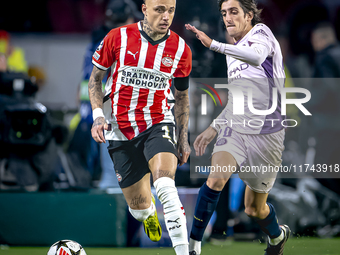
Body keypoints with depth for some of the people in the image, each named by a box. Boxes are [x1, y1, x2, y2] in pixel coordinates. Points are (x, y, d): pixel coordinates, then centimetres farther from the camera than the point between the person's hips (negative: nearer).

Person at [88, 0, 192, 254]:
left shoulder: (181, 49, -1)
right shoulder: (118, 38, -6)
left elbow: (182, 97, 13)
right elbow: (95, 78, 6)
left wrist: (183, 138, 11)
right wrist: (98, 116, -7)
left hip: (158, 123, 0)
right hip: (120, 130, 0)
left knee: (165, 185, -29)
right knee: (139, 206, 6)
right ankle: (149, 212, 45)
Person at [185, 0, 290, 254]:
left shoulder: (261, 33, -9)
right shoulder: (234, 51, 13)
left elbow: (256, 56, -36)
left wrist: (213, 44, -45)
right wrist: (214, 128, 21)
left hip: (265, 133, -5)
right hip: (234, 129, 5)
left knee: (255, 209, 8)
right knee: (215, 179, -25)